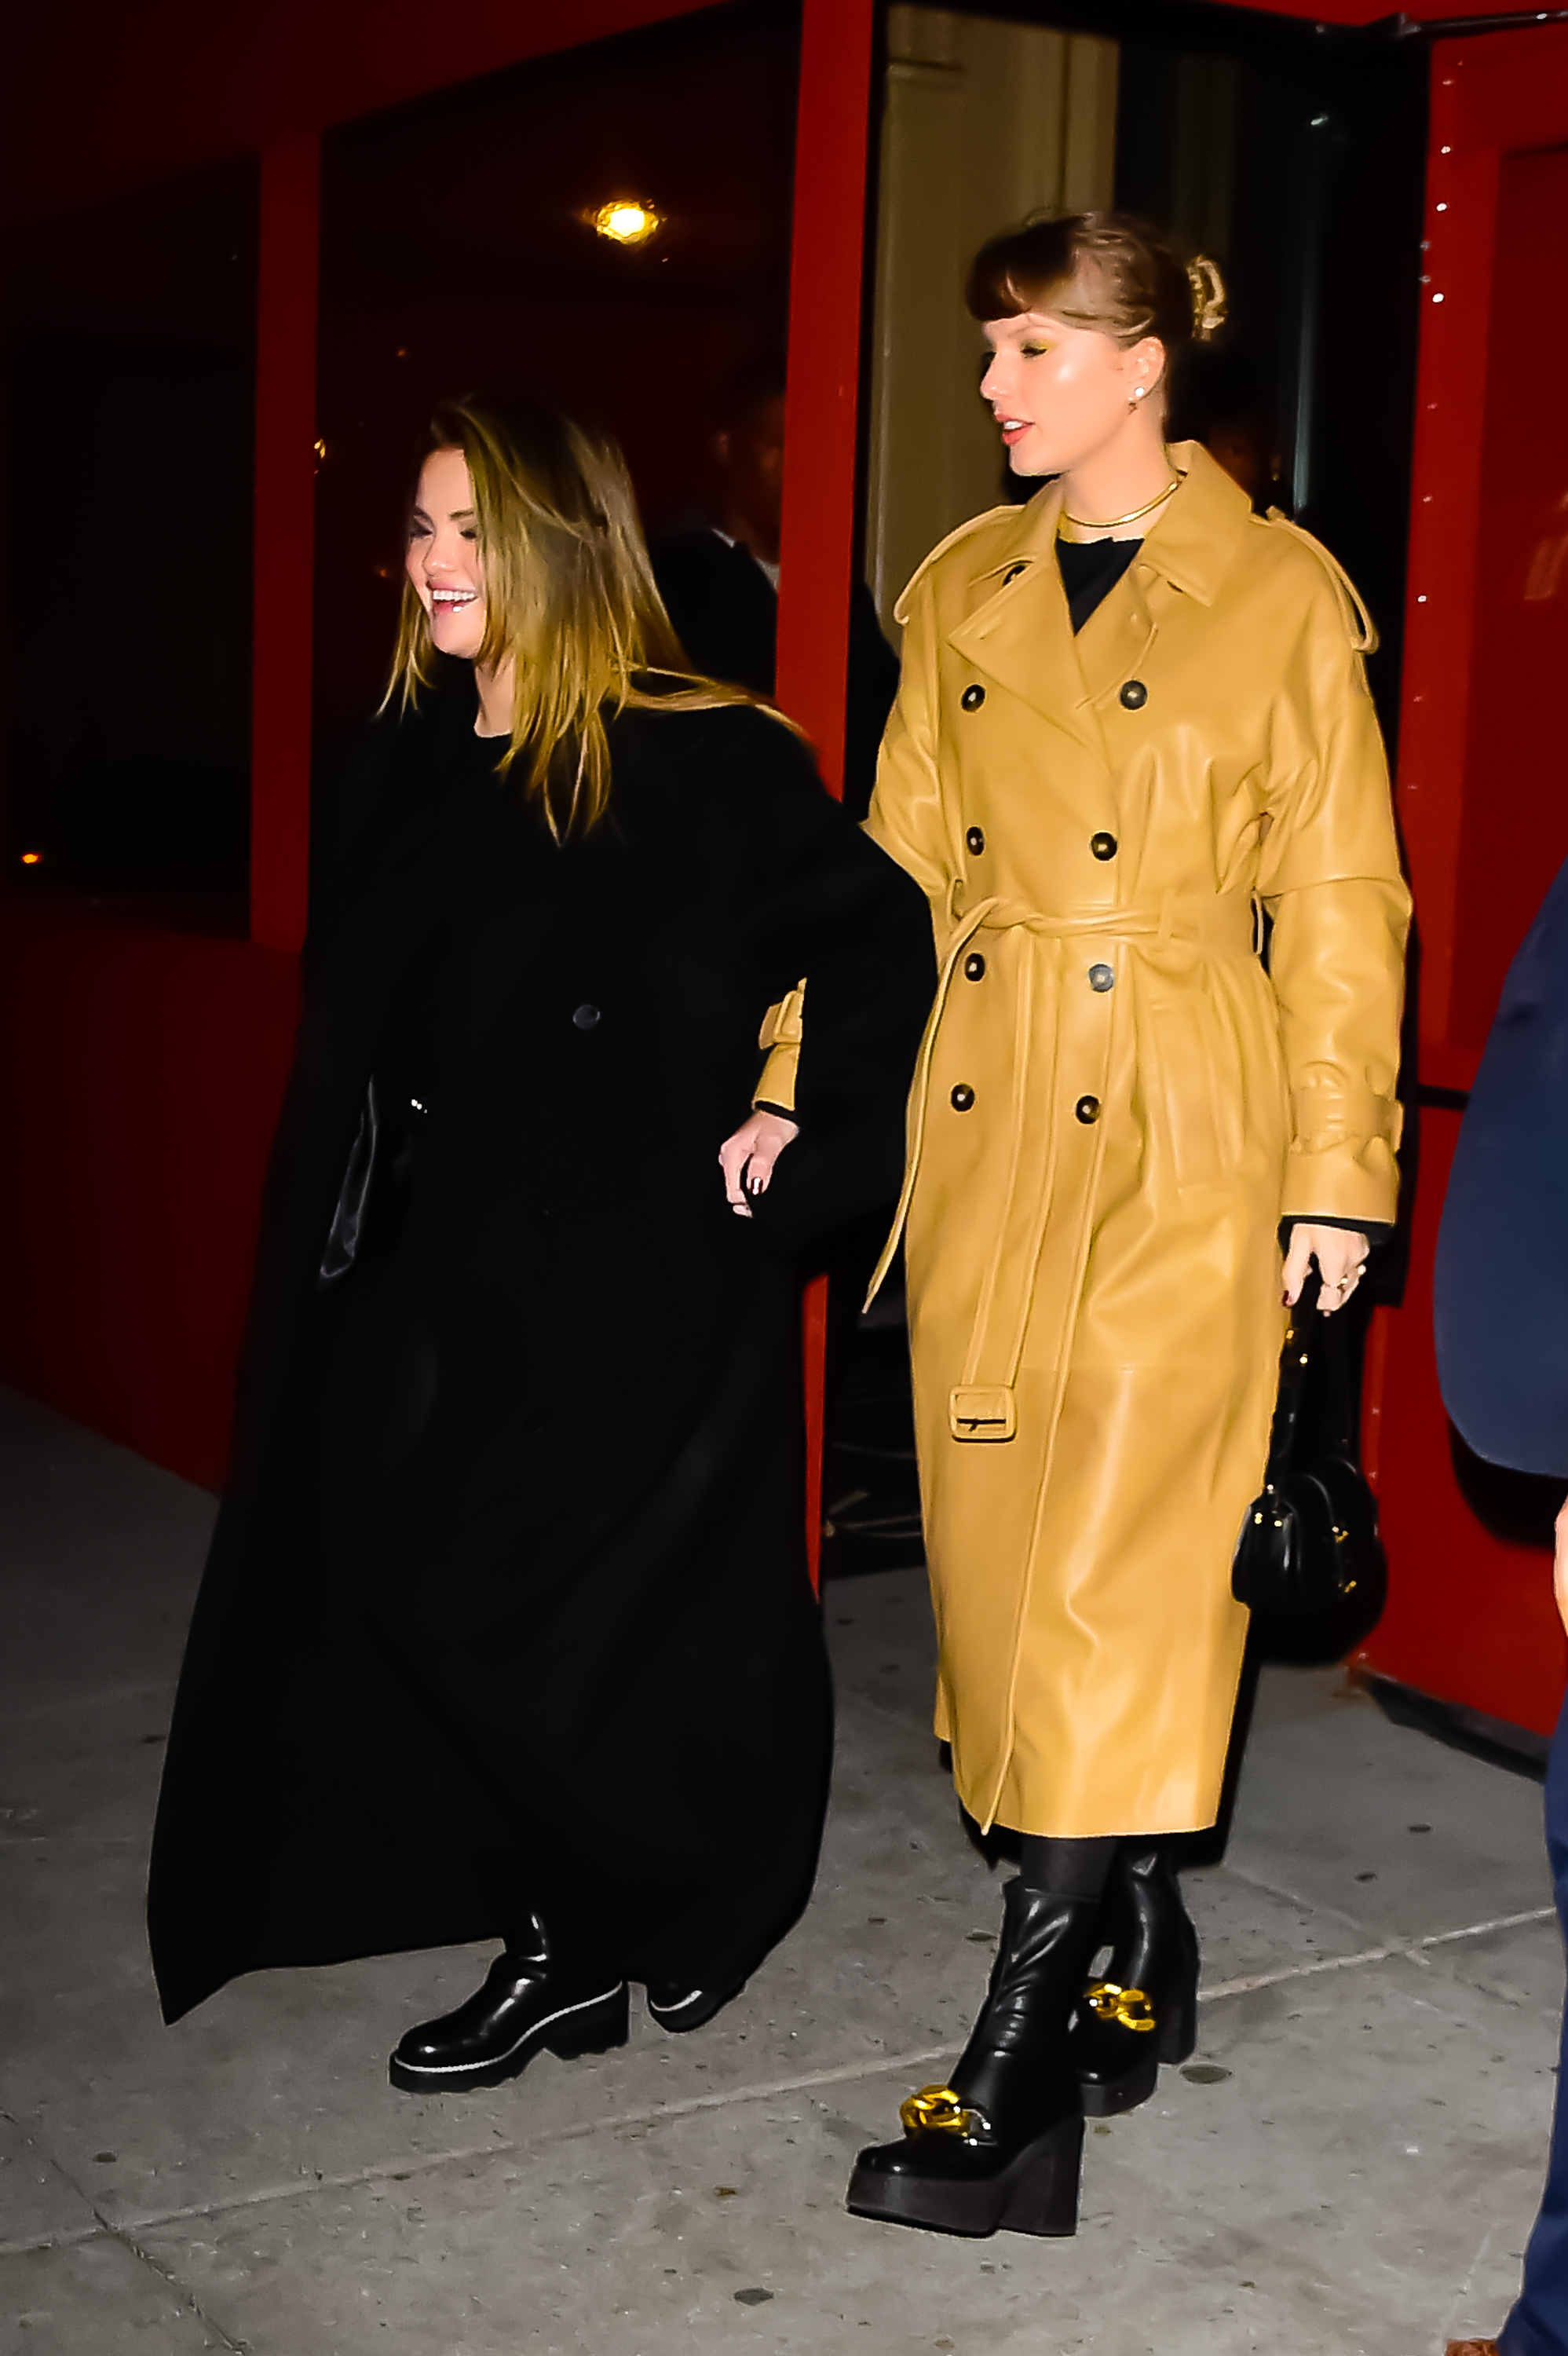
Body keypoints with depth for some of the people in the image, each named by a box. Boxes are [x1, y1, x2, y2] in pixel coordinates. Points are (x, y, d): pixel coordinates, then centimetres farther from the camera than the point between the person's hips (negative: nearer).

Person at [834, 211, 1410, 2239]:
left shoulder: (1281, 599, -2)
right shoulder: (963, 593, 12)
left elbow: (1339, 902, -2)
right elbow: (900, 868, 13)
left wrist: (1338, 1167, -4)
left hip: (1186, 1141, -5)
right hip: (986, 1122, 5)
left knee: (1129, 1556, -8)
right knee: (999, 1530, 7)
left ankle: (1018, 2057, -5)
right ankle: (1140, 1936, 26)